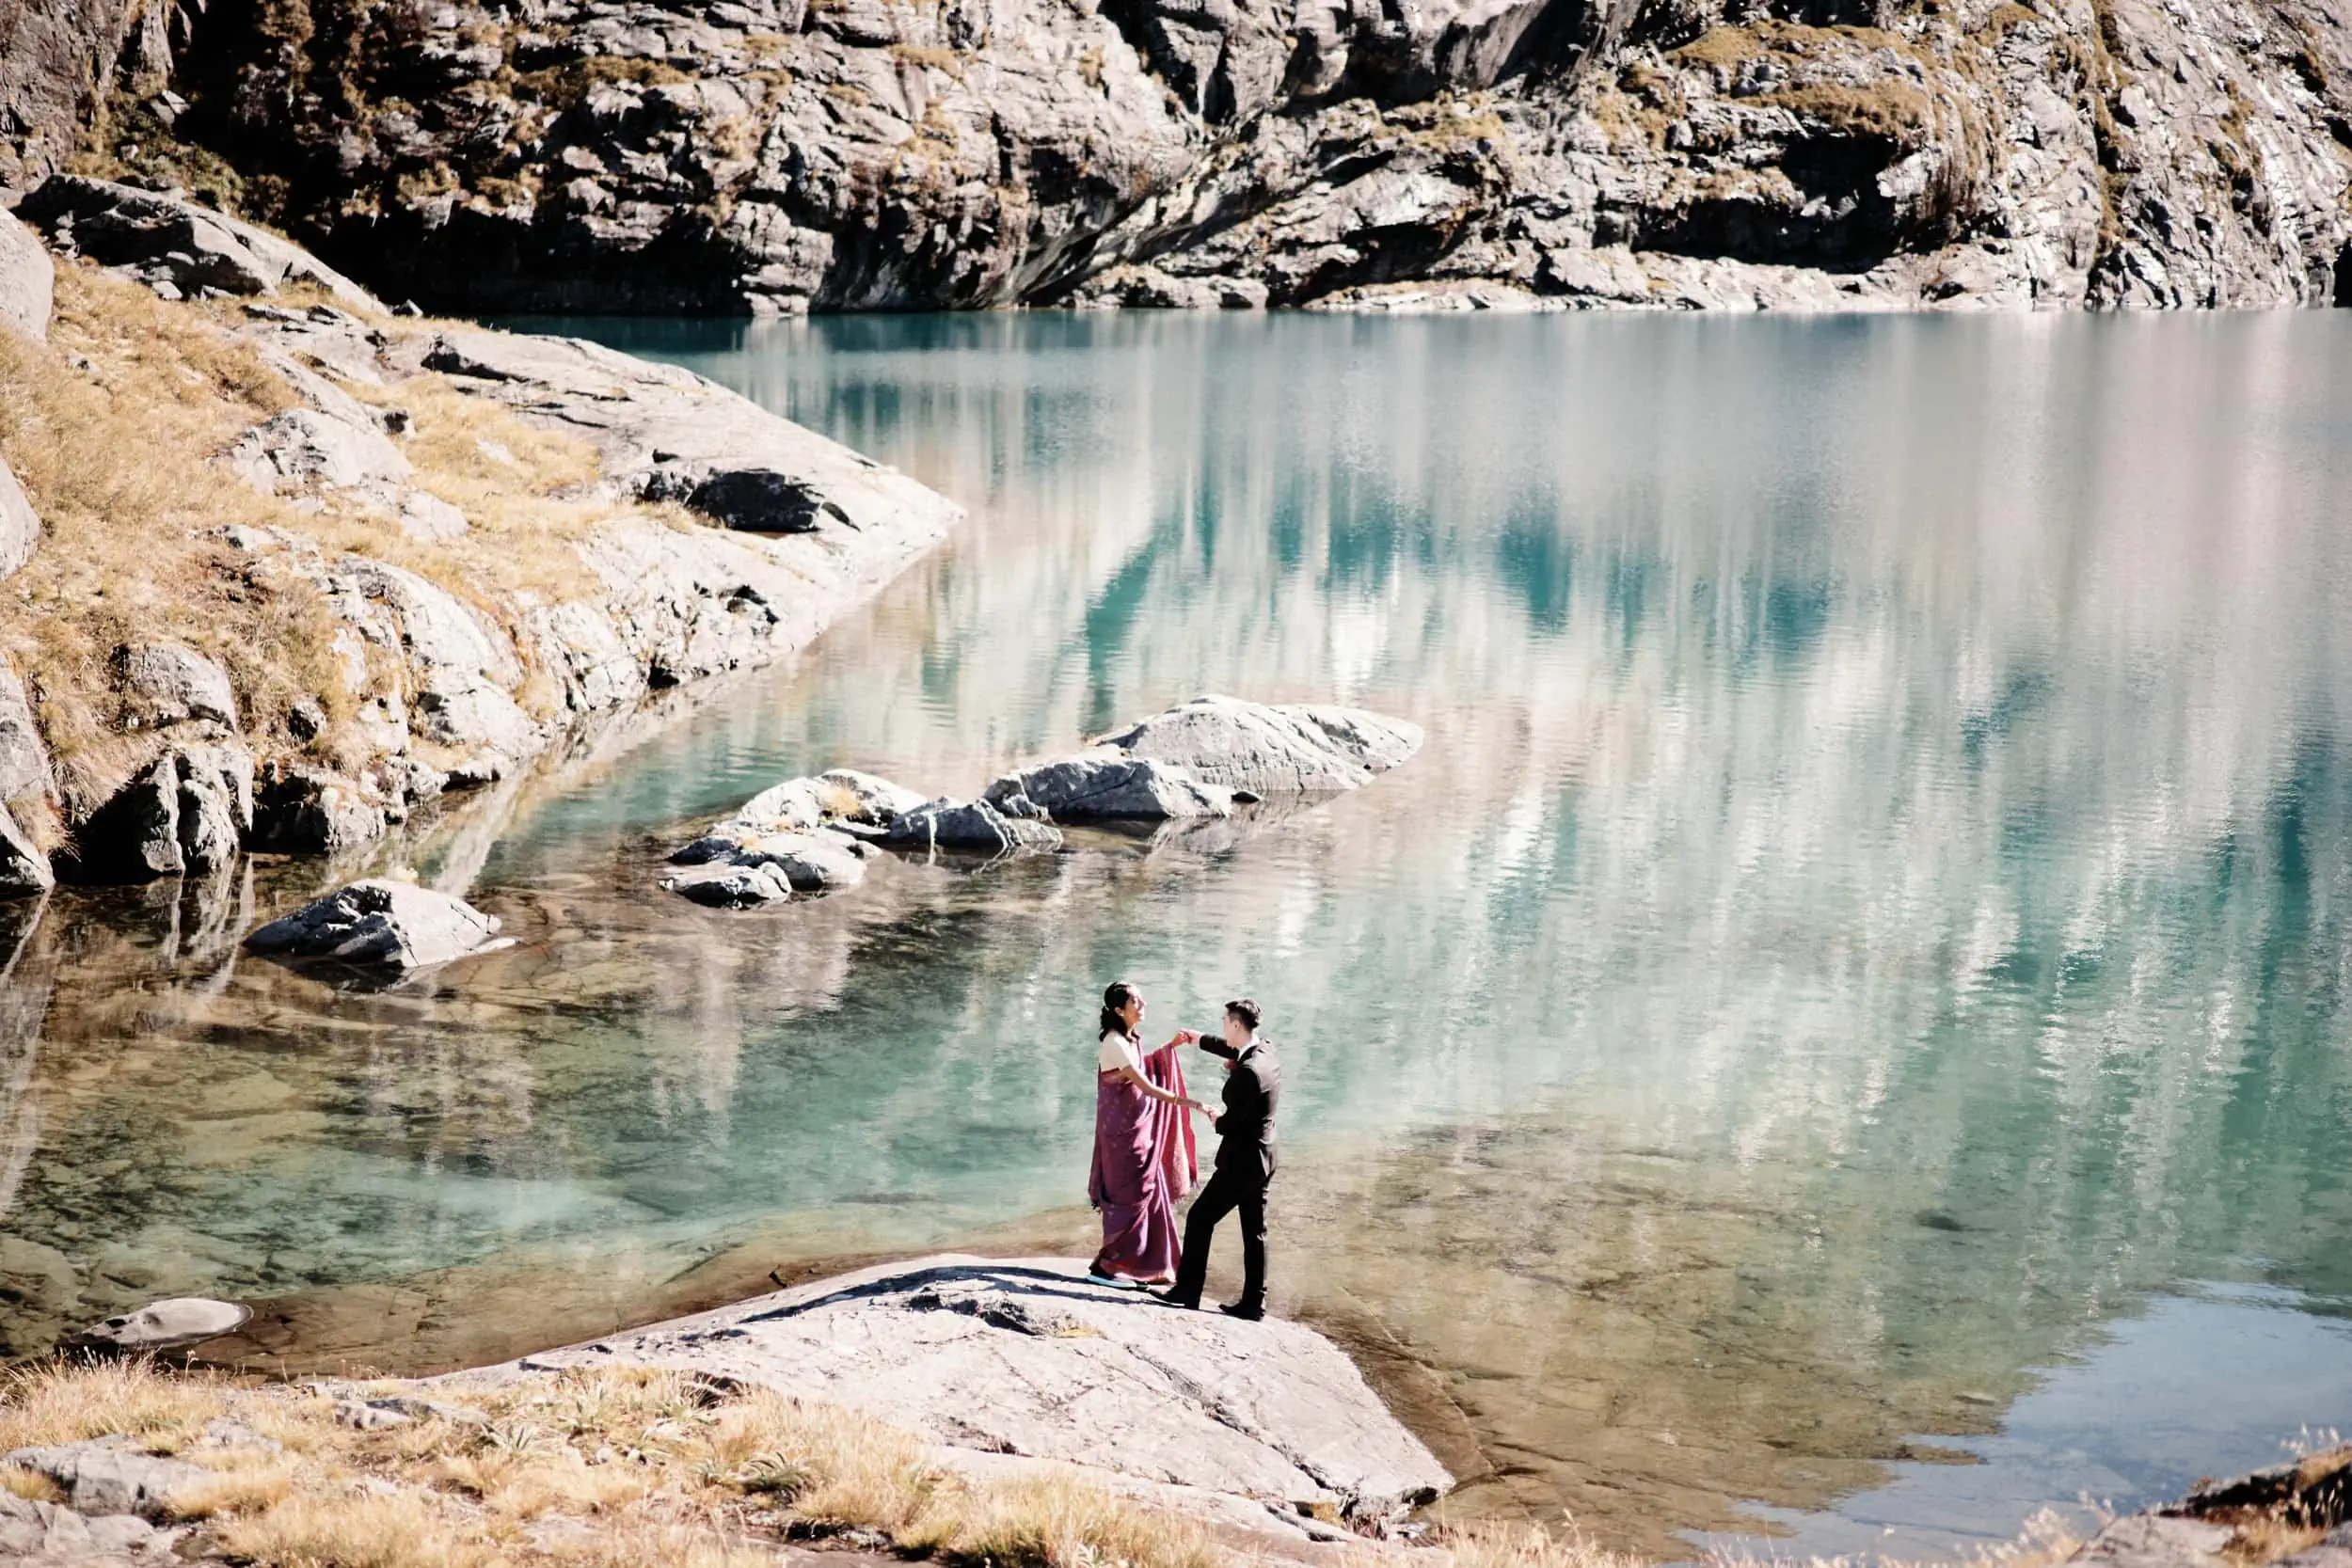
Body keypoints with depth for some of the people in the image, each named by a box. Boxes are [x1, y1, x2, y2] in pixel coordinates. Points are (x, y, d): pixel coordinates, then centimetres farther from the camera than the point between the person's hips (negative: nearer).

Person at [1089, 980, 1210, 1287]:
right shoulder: (1114, 1043, -22)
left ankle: (1149, 1266, 20)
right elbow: (1147, 1087, -25)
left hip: (1139, 1129, 9)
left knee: (1151, 1195, 12)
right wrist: (1191, 1104, -27)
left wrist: (1171, 1046, 16)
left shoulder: (1131, 1038, 7)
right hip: (1124, 1131, -9)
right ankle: (1105, 1264, 7)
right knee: (1131, 1197, -2)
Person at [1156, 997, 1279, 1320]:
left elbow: (1232, 1122, -21)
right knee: (1254, 1231, 12)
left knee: (1200, 1217, 4)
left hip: (1243, 1160, -9)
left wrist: (1216, 1120, 2)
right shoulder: (1265, 1051, 1)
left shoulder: (1248, 1072, -26)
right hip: (1263, 1156, 9)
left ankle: (1188, 1290, 10)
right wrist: (1197, 1038, 37)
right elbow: (1232, 1049, 24)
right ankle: (1253, 1303, 15)